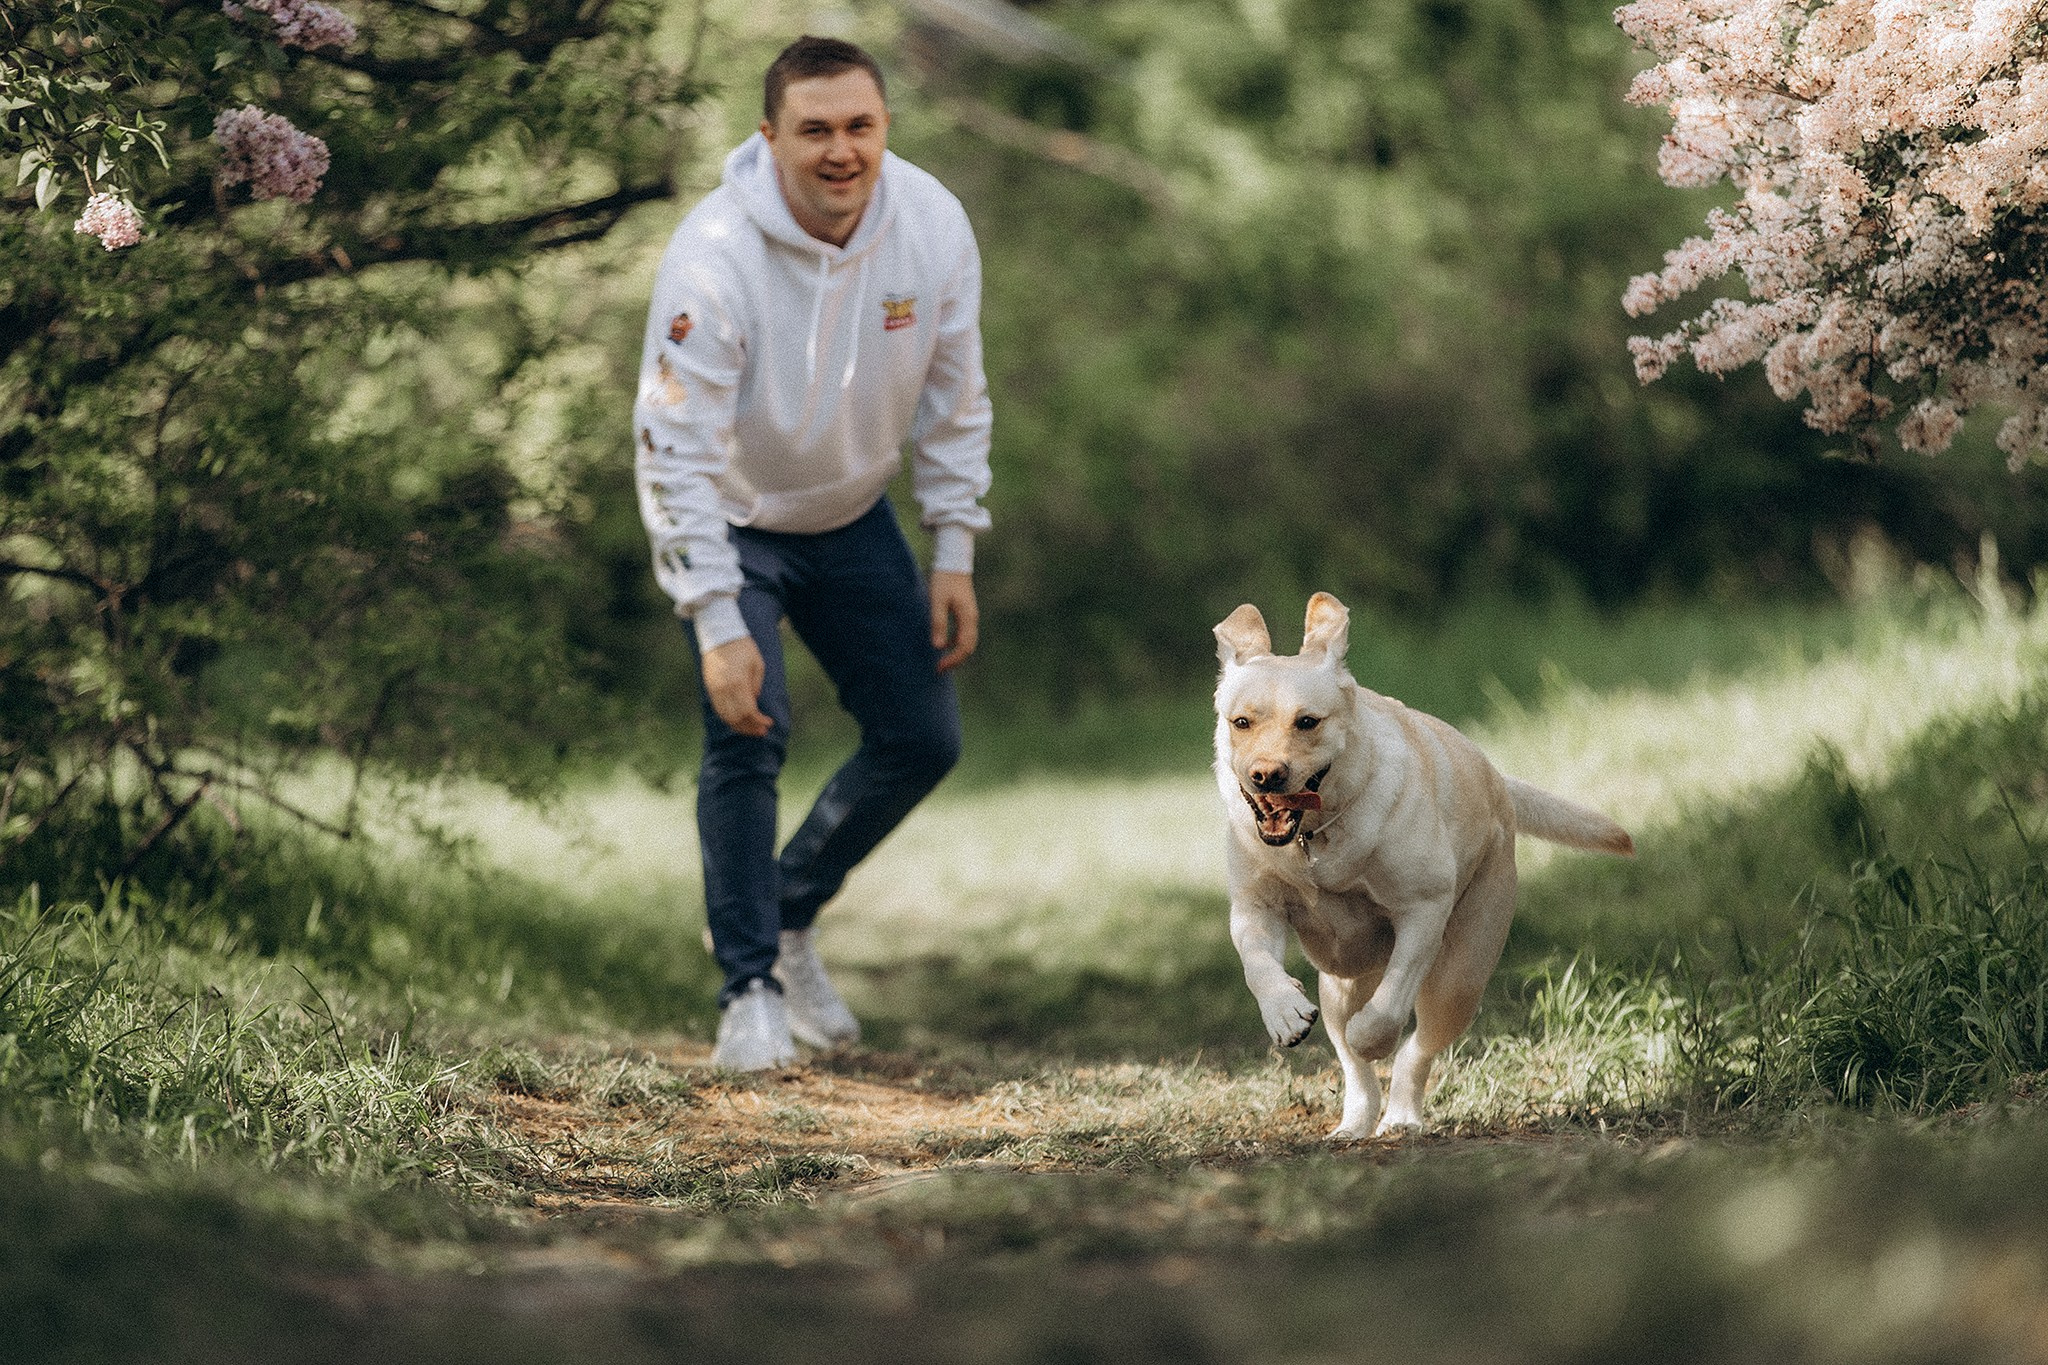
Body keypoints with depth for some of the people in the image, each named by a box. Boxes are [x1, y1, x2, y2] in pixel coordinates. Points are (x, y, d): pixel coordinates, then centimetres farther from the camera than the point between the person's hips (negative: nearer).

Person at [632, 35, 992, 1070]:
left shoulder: (934, 227, -17)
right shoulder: (714, 259, -31)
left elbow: (952, 399, -3)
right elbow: (676, 451, -30)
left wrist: (953, 558, -3)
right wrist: (718, 626, -33)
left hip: (852, 517, 5)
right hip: (730, 522, -5)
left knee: (922, 739, 4)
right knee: (748, 733, -21)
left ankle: (791, 913, 26)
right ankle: (750, 989, -5)